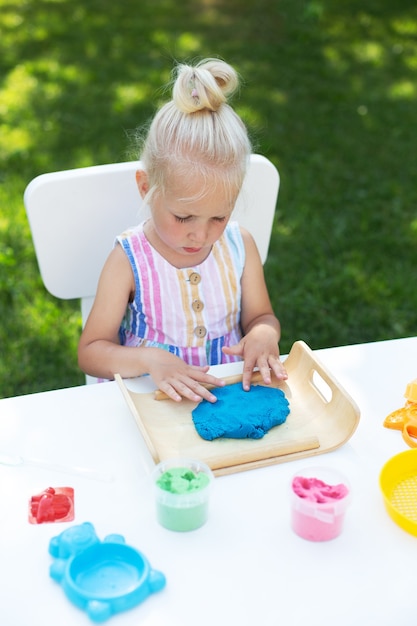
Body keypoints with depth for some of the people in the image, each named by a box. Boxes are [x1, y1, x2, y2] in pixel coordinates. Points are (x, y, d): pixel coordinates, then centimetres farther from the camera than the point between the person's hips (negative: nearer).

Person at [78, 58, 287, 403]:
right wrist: (148, 359, -27)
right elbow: (90, 352, -10)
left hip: (230, 393, 3)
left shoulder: (240, 245, -4)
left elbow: (260, 316, 9)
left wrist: (264, 333, -14)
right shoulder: (129, 261, -13)